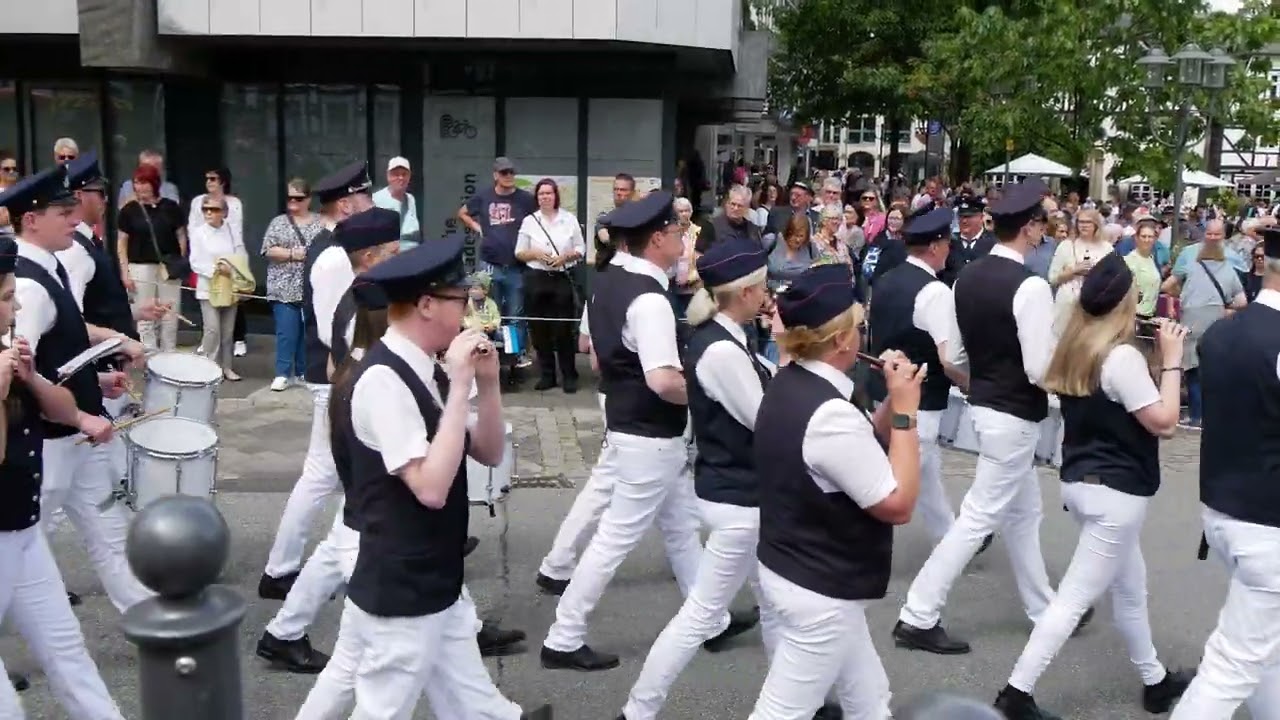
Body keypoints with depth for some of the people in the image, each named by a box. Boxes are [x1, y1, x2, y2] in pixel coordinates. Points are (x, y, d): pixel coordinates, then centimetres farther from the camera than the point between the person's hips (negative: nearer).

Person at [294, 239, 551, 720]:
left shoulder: (426, 372, 5)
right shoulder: (383, 380, -22)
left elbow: (489, 454, 10)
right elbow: (431, 487, -29)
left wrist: (487, 382, -6)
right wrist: (459, 385, -25)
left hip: (436, 587, 9)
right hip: (401, 595, -9)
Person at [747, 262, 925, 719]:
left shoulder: (788, 385, 2)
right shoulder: (830, 414, -28)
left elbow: (859, 453, 13)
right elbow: (897, 504, -21)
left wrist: (893, 401, -1)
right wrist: (906, 410, -17)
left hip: (794, 570, 10)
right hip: (820, 591, -10)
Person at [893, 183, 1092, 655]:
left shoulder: (967, 277, 3)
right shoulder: (1030, 287, -21)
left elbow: (954, 355, 8)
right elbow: (1042, 369, -23)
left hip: (983, 405, 9)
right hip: (1014, 416, -9)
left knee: (1022, 515, 21)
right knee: (979, 517, -1)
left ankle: (1043, 608, 36)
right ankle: (918, 617, 5)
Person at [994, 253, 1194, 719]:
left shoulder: (1075, 349, 5)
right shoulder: (1122, 356, -20)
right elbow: (1163, 423, -16)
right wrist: (1171, 360, -10)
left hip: (1080, 481, 9)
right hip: (1115, 491, -9)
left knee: (1130, 587, 23)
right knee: (1075, 597, -2)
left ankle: (1155, 680, 38)